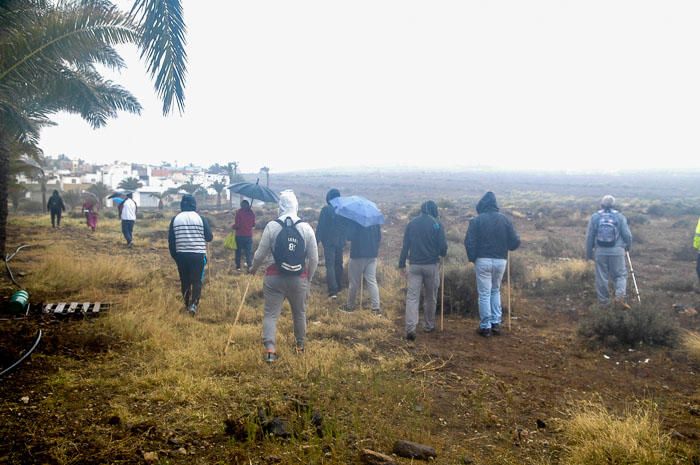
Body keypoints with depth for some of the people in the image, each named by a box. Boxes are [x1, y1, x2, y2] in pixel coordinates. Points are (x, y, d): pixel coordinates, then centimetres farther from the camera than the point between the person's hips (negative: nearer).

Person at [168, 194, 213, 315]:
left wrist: (174, 255, 16)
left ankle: (187, 304, 23)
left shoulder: (175, 219, 3)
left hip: (181, 255, 3)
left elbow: (171, 240, 6)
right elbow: (209, 237, -1)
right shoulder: (201, 218, -4)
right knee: (197, 280, 3)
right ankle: (193, 304, -13)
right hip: (198, 254, -2)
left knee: (185, 281, 15)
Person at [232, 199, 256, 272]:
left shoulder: (239, 212, -11)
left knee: (238, 251, 9)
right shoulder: (252, 212, 1)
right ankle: (249, 266, 6)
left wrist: (233, 227, 7)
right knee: (248, 251, 9)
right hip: (249, 235, 3)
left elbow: (237, 224, -13)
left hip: (240, 235, -3)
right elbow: (253, 224, 8)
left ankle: (238, 266, 13)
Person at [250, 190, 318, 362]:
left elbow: (260, 254, -4)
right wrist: (308, 279, 13)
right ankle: (300, 345, 35)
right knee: (300, 313, 19)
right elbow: (314, 259, -1)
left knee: (271, 313, 4)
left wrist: (253, 268, 16)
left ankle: (270, 349, -6)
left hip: (274, 277, -2)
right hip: (299, 278, 2)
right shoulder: (306, 228, -3)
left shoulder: (272, 226, -8)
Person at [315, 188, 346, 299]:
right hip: (340, 241, 5)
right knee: (338, 264, 17)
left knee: (330, 265, -6)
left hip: (329, 241, -5)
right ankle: (338, 287, 27)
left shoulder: (326, 209, -11)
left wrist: (317, 240, -4)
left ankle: (333, 291, -16)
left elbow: (320, 227, -11)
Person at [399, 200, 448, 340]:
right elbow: (443, 246, -7)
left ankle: (410, 328, -14)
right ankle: (429, 325, 25)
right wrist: (442, 253, 16)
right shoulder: (437, 224, -4)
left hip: (414, 265, 2)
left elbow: (405, 245, 5)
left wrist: (402, 264, 8)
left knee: (412, 296, -2)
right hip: (432, 265, -2)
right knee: (430, 297, 14)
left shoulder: (412, 224, 6)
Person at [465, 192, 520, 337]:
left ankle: (485, 326, 7)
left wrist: (472, 258, 2)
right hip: (501, 260, 3)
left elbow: (469, 242, -12)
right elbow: (515, 242, -1)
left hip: (483, 260, -3)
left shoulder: (477, 220, -6)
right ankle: (496, 324, 18)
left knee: (484, 293, 4)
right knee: (495, 291, 20)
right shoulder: (504, 219, 2)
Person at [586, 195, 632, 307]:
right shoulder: (620, 216, -1)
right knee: (620, 275, 12)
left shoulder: (595, 217, 1)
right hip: (617, 251, -1)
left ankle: (604, 302, 15)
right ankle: (620, 296, -9)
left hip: (600, 251, 1)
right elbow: (627, 234, -1)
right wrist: (628, 246, 19)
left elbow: (589, 237, 1)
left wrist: (589, 253, 10)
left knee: (601, 277, 8)